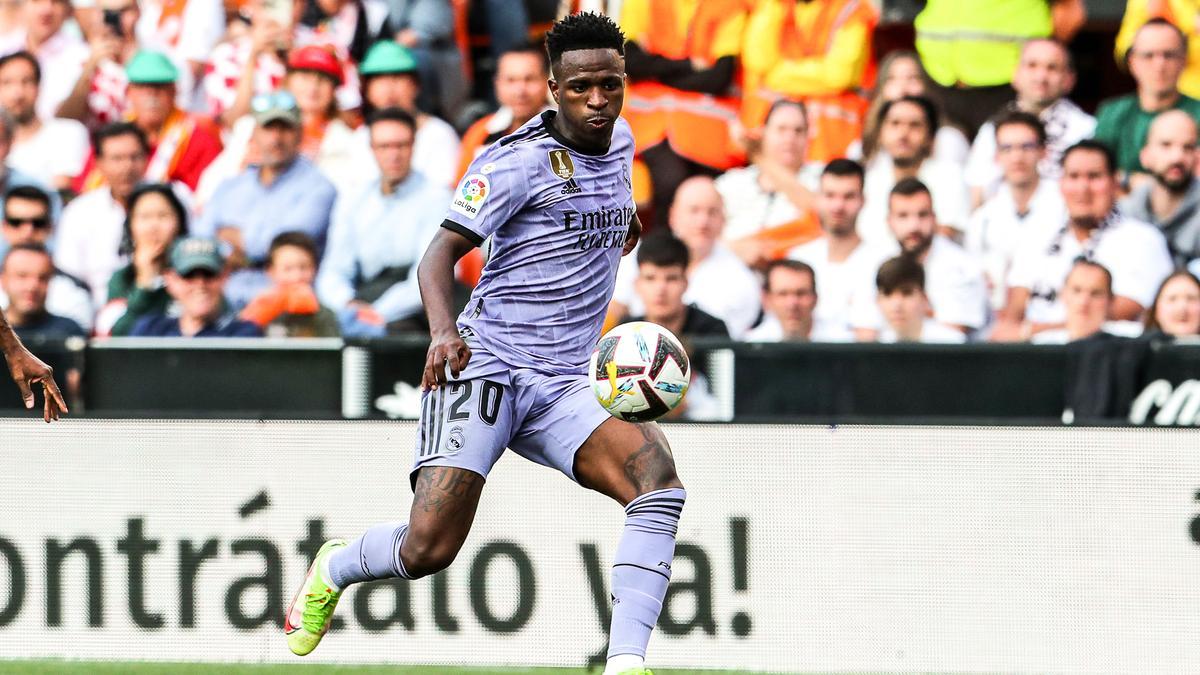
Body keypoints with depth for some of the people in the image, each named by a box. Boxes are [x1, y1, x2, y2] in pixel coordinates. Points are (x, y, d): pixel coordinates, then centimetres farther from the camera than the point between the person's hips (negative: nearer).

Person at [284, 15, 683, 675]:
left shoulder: (620, 144, 12)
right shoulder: (519, 160, -9)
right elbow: (441, 253, -16)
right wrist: (442, 329, -31)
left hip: (564, 385, 5)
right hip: (485, 366, -5)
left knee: (657, 476, -24)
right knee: (428, 549, -14)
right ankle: (336, 568, 23)